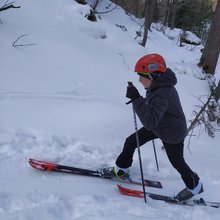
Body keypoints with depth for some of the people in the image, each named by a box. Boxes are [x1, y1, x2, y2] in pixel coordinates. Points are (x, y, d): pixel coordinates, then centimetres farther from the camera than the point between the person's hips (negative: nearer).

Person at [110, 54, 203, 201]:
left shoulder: (161, 95, -40)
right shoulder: (158, 84, -12)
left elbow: (150, 122, -49)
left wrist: (136, 99, -52)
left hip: (172, 135, -8)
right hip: (159, 126, 9)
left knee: (177, 162, 13)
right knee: (131, 142, 9)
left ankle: (195, 186, 40)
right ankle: (121, 169, 32)